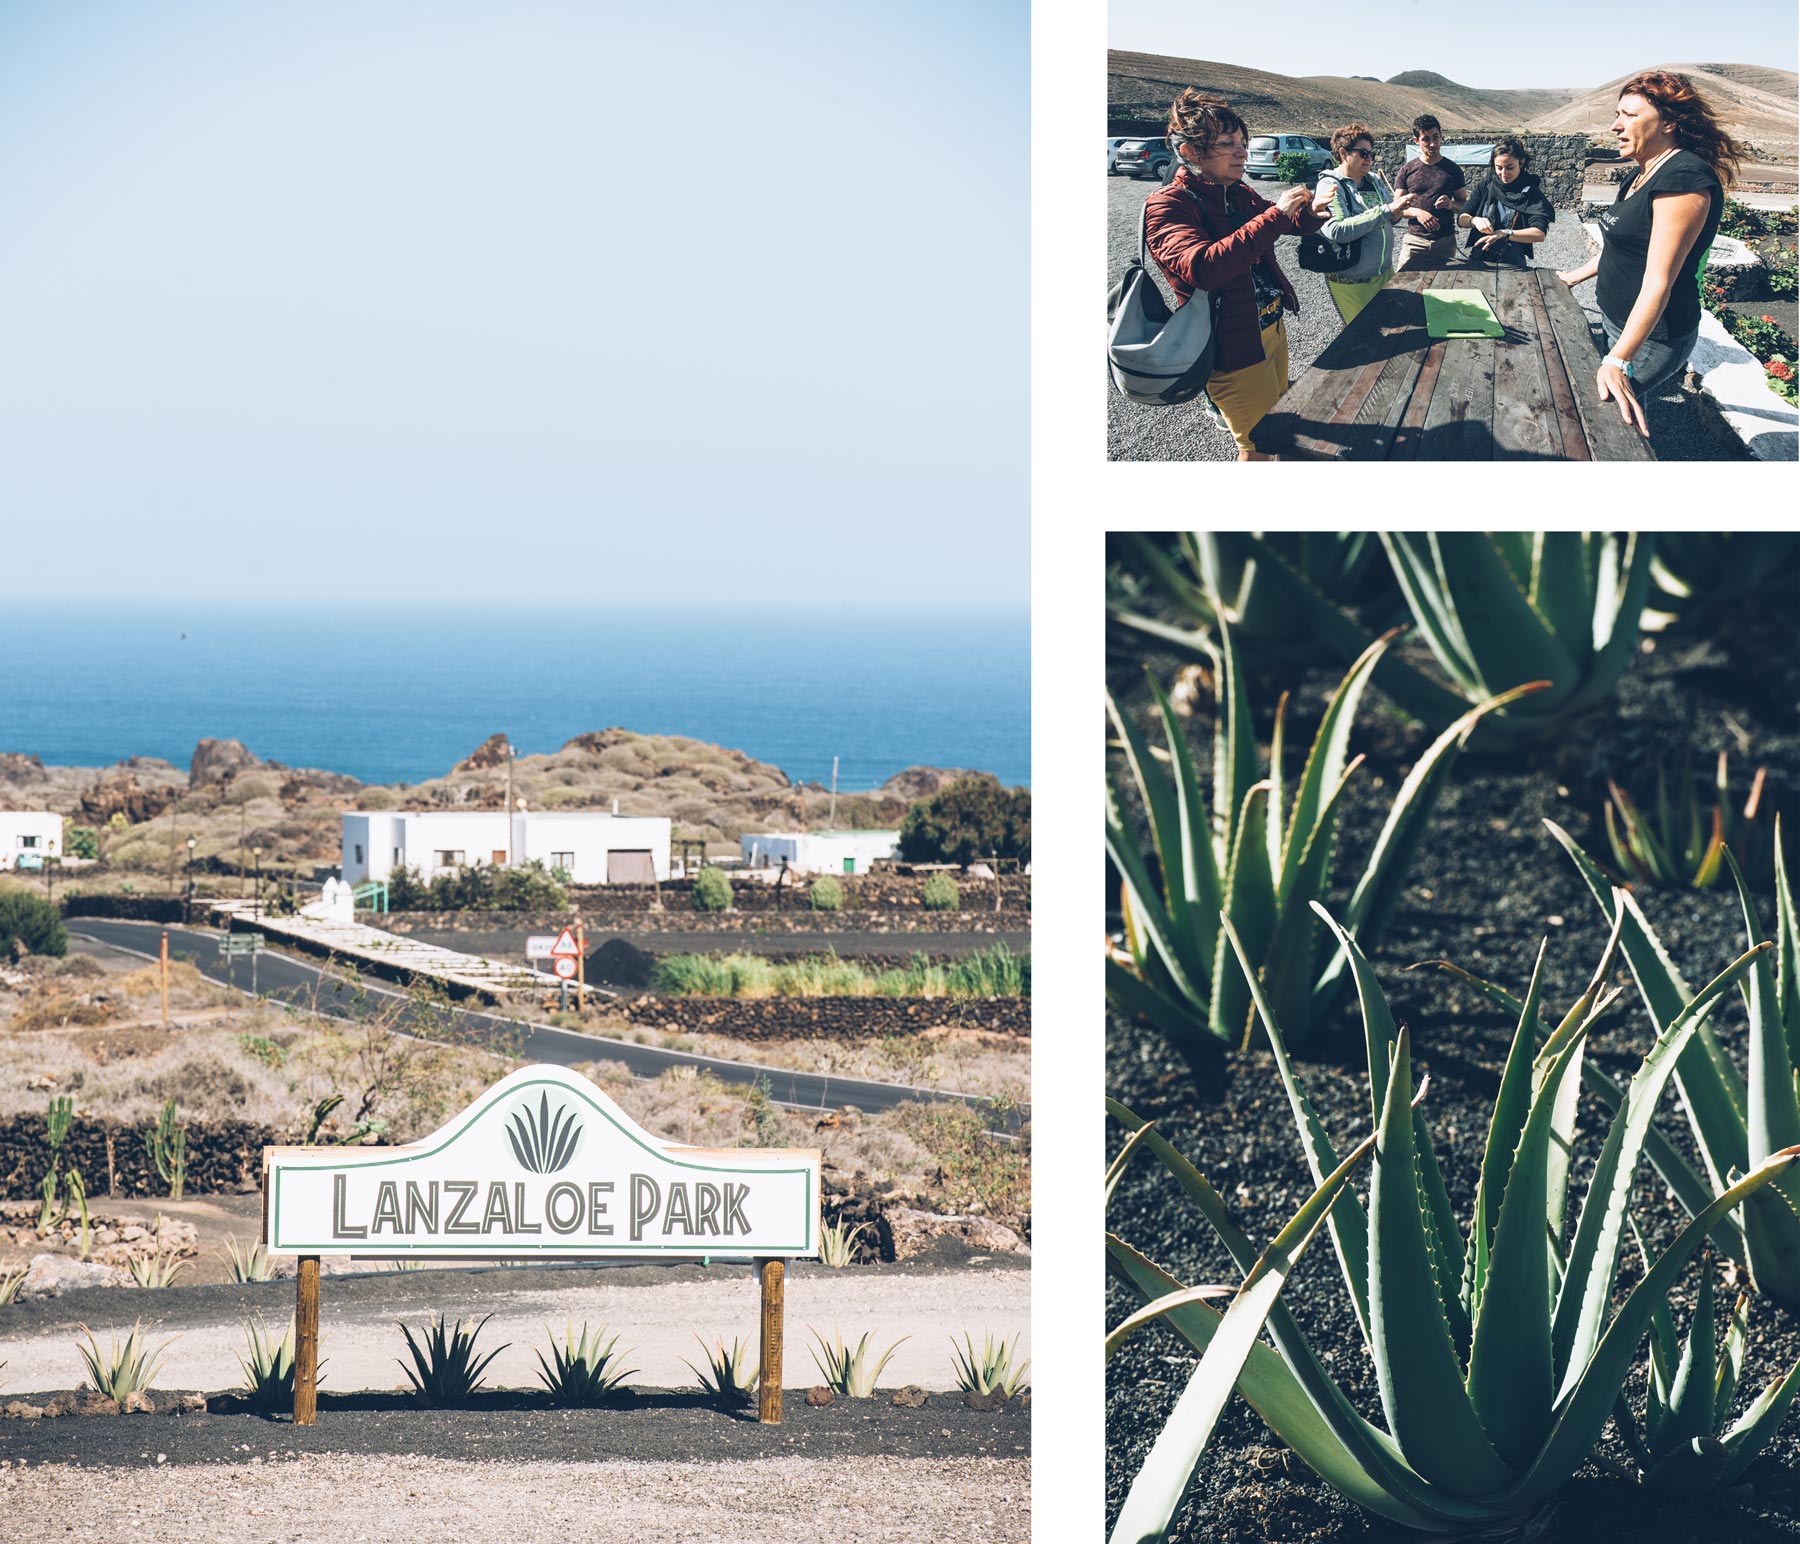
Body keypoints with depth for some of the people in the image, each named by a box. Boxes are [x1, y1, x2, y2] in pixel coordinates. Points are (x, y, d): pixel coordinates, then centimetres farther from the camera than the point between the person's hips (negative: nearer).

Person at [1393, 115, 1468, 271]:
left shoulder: (1453, 170, 8)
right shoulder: (1408, 170, 7)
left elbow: (1464, 204, 12)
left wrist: (1451, 204, -10)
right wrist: (1417, 212, -13)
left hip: (1445, 242, 1)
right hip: (1415, 241, -1)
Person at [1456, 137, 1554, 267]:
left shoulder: (1531, 193, -2)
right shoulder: (1486, 187, 8)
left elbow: (1539, 234, -13)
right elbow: (1461, 219, 5)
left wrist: (1504, 234, -25)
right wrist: (1474, 220, -18)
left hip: (1513, 265, -2)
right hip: (1479, 260, 2)